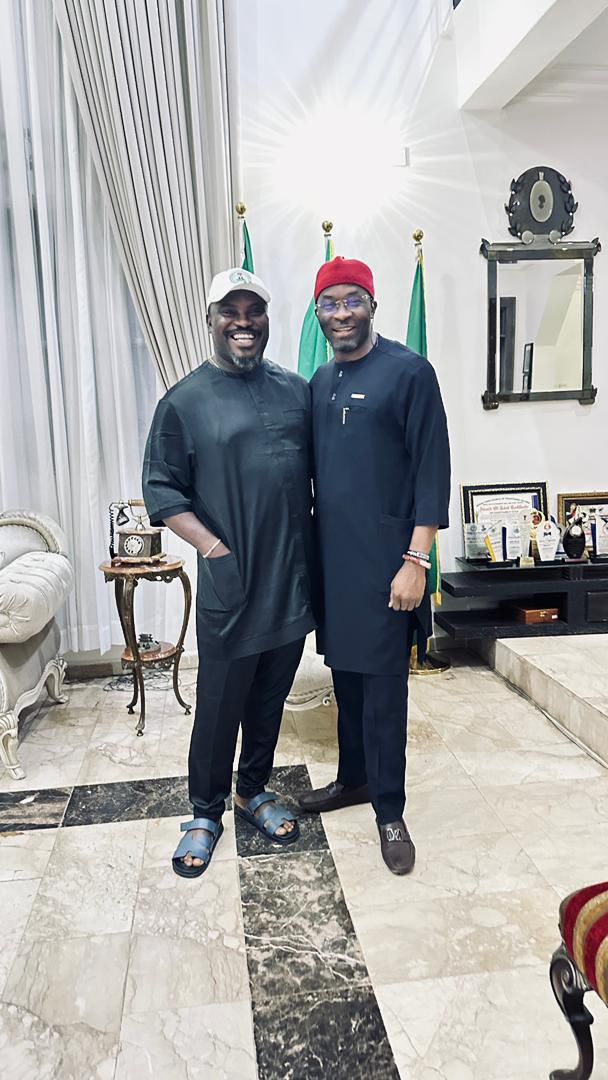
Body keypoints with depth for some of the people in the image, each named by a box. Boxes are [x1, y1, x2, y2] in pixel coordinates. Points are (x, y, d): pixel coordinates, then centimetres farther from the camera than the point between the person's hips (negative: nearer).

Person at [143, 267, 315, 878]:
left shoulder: (296, 390, 8)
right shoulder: (185, 401, -4)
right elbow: (161, 490, -4)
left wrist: (316, 550, 6)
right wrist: (211, 545, -15)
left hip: (293, 582, 4)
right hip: (229, 587, -4)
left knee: (270, 701, 17)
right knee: (219, 706, 8)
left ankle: (254, 790, 38)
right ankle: (205, 812, 28)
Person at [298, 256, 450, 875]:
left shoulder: (408, 372, -8)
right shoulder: (320, 382, 12)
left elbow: (432, 472, -12)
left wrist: (415, 561, -17)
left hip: (384, 559, -6)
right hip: (332, 556, 6)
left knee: (383, 686, 1)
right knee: (345, 675, 16)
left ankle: (389, 811, 16)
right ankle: (353, 778, 34)